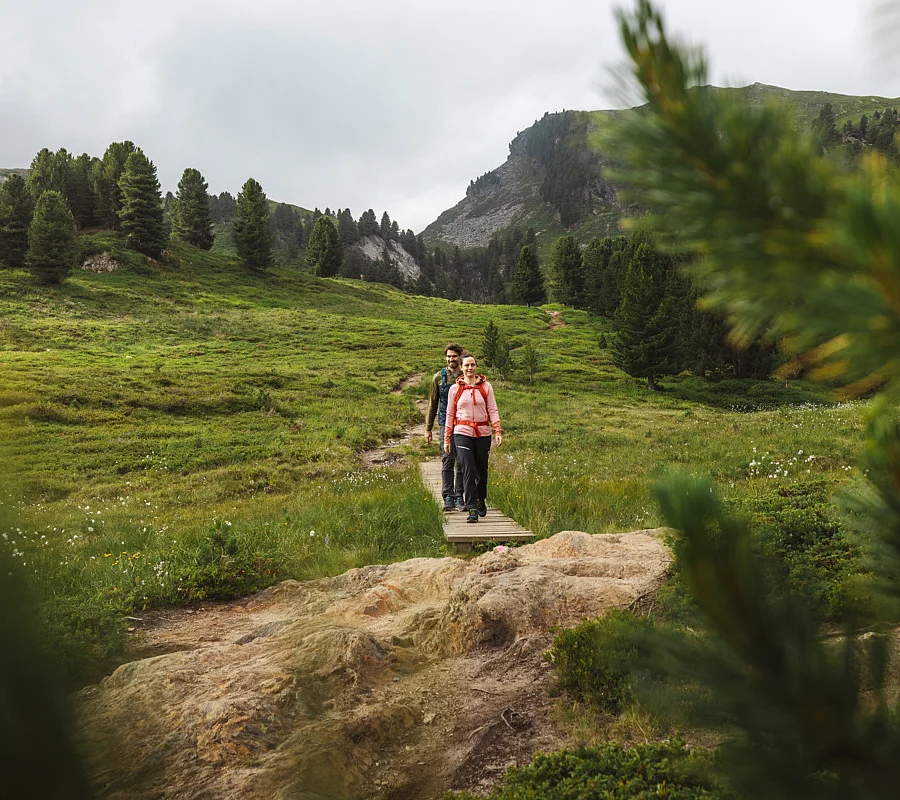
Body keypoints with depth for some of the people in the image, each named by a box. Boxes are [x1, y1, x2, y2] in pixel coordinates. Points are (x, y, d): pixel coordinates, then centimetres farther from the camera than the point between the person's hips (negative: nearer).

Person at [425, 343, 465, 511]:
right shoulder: (439, 377, 7)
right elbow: (433, 403, 10)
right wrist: (428, 428, 7)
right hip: (446, 423, -1)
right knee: (447, 460, -7)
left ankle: (459, 497, 10)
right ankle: (448, 498, -3)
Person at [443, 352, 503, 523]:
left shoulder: (486, 387, 5)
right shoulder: (455, 389, 6)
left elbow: (492, 410, 3)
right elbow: (450, 414, 10)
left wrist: (498, 432, -9)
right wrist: (447, 439, 8)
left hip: (483, 433, 1)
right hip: (462, 433, -1)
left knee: (481, 470, 10)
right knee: (468, 470, -14)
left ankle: (481, 501, 35)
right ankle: (472, 509, -13)